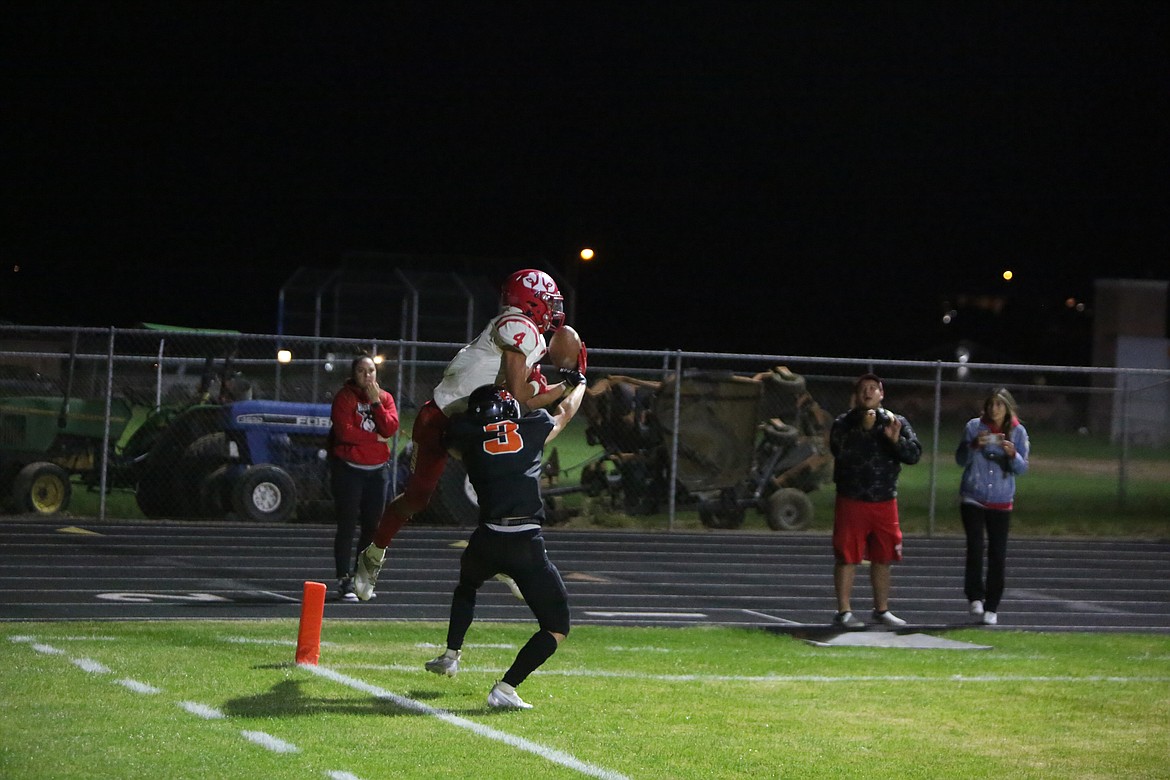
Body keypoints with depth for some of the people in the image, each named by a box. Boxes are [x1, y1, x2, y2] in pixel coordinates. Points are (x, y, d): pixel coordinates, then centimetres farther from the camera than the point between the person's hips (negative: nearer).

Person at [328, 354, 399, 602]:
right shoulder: (345, 397, -6)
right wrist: (374, 437, -10)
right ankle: (344, 580, -4)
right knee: (347, 526, -5)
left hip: (378, 469, 5)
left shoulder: (385, 398, 8)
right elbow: (344, 431, -18)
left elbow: (390, 428, -7)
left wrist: (376, 402, -13)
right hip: (349, 469, -5)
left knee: (372, 526, 8)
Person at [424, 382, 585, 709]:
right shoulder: (533, 428, 8)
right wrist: (579, 382, 51)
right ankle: (505, 688, -4)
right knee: (556, 628, 8)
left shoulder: (467, 439, 8)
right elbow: (567, 410, 30)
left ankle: (451, 655, 37)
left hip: (487, 539, 2)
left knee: (466, 586, 38)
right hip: (528, 544, -2)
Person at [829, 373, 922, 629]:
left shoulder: (896, 423, 8)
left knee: (882, 559, 12)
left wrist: (896, 439, -19)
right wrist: (864, 429, -20)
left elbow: (914, 454, -1)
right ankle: (843, 612, -1)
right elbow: (841, 452, -17)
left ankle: (881, 610, 23)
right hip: (852, 500, -4)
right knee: (847, 558, -4)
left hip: (885, 501, 4)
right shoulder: (843, 424, -1)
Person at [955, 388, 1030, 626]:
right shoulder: (974, 426, -1)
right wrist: (974, 445, -18)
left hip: (1001, 502, 1)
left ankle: (991, 608, 9)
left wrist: (1012, 454, -21)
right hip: (973, 498, -1)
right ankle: (975, 596, 3)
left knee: (998, 554, 0)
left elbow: (1022, 468, 0)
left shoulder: (1018, 432, 1)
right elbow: (960, 460, 1)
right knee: (975, 547, -14)